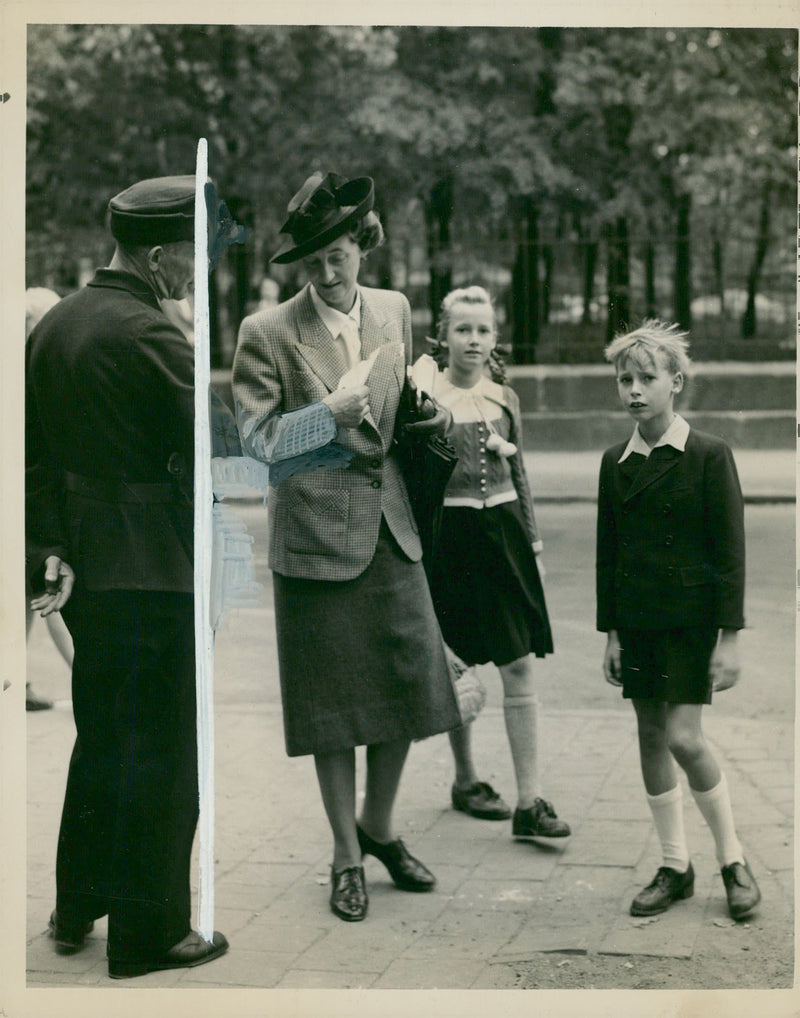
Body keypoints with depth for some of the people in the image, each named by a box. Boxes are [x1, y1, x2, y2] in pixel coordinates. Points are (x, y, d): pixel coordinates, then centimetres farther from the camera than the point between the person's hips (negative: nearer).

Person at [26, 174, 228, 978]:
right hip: (150, 570, -8)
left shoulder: (54, 324, 8)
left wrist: (51, 548, 4)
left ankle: (76, 910, 33)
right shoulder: (148, 333, -18)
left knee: (100, 736, 21)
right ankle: (149, 933, 11)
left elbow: (34, 449, 7)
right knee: (160, 748, 3)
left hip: (84, 565, 8)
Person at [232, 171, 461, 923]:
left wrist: (429, 418, 8)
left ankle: (379, 827, 29)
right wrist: (329, 413, -21)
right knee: (333, 704, 4)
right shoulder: (267, 333, -8)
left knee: (409, 685, 7)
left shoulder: (394, 312, 8)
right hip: (317, 531, -4)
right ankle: (346, 856, 20)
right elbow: (254, 437, -11)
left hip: (391, 524, 4)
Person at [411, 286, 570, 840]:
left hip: (504, 529, 3)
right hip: (450, 531, -3)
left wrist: (534, 541, 14)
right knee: (456, 664, 8)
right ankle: (466, 779, 27)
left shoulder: (505, 399, 9)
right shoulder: (424, 391, -3)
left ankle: (531, 801, -2)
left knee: (520, 666, -3)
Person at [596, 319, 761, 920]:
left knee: (685, 738, -11)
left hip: (691, 617, -5)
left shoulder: (709, 456, -7)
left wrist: (729, 637, -11)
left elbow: (731, 551, -8)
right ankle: (675, 868, 18)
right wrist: (611, 633, 9)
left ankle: (733, 860, 8)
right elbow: (608, 551, 11)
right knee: (652, 739, 7)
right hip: (637, 621, 5)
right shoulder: (616, 462, 7)